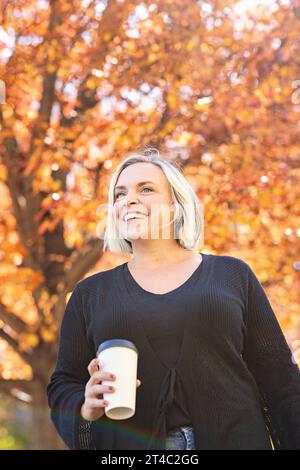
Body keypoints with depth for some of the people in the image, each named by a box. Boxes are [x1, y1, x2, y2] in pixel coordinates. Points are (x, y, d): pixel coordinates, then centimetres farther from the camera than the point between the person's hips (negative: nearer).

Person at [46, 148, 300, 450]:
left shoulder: (232, 275, 5)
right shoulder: (90, 294, 7)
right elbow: (63, 385, 7)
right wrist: (86, 407, -14)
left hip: (232, 439, 0)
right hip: (129, 444, 0)